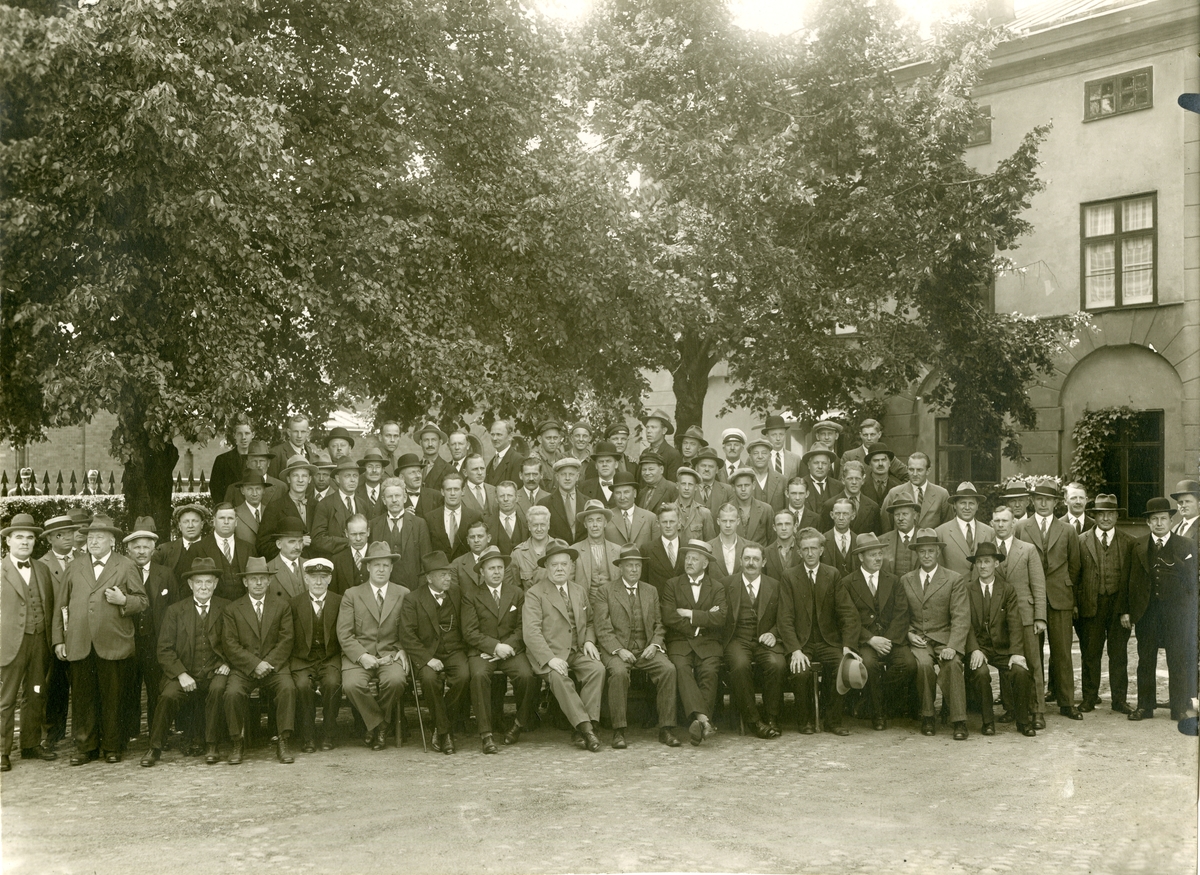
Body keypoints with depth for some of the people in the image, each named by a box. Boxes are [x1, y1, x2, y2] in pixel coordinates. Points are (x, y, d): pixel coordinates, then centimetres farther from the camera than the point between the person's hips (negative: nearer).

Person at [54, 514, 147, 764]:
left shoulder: (125, 566, 7)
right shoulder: (75, 565, 14)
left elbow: (142, 601, 6)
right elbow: (60, 603, 14)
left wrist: (124, 600, -15)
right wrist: (58, 639, 8)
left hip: (113, 644, -2)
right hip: (79, 644, 2)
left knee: (113, 697, 3)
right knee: (81, 697, 6)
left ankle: (112, 747, 14)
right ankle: (85, 747, 17)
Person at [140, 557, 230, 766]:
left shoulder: (226, 609, 8)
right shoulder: (174, 611, 7)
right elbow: (164, 650, 2)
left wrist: (228, 663, -7)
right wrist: (181, 674, -12)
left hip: (214, 672, 0)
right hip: (184, 674, 0)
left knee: (218, 689, -31)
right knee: (168, 696, -28)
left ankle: (211, 746, -16)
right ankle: (155, 748, -9)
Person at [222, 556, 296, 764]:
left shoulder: (282, 606, 12)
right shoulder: (232, 609, 10)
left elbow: (286, 639, 3)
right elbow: (231, 645, 0)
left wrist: (268, 663, -12)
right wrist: (254, 664, -13)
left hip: (274, 666, 0)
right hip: (243, 668, 0)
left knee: (288, 688, -30)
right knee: (233, 692, -30)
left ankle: (283, 743, -21)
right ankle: (238, 744, -13)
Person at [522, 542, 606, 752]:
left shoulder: (580, 591, 18)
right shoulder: (535, 594, -1)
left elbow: (589, 622, 27)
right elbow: (531, 632, -11)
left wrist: (589, 641, 4)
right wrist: (550, 658, -24)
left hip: (577, 652, 4)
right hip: (549, 654, -4)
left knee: (597, 668, -25)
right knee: (559, 677, -35)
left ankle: (582, 733, -25)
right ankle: (585, 727, -32)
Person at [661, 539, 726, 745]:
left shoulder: (717, 588, 14)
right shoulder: (672, 586, 14)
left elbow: (720, 618, -4)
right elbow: (668, 618, -2)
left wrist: (690, 614, -7)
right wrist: (703, 619, -3)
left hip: (708, 643, 0)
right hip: (679, 642, 0)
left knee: (709, 671, -29)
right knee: (681, 668, -31)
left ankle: (698, 723, -33)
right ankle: (702, 718, -44)